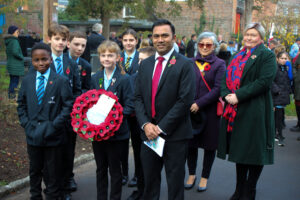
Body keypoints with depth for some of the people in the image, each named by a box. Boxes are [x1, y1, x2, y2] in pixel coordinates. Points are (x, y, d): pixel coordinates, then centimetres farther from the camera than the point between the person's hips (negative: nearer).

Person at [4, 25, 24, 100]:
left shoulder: (8, 41, 12)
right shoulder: (14, 41, -16)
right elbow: (15, 52, -28)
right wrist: (21, 57, -13)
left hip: (10, 65, 9)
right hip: (16, 66, -9)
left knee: (12, 81, 16)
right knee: (15, 81, -4)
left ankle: (10, 96, 22)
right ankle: (12, 96, -2)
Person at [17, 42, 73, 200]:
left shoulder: (61, 81, -7)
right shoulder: (27, 80, 5)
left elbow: (68, 105, -7)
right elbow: (21, 104, 10)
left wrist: (55, 125, -14)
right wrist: (26, 124, -2)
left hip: (52, 135, -3)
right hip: (33, 134, 4)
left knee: (52, 171, 9)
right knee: (34, 169, 18)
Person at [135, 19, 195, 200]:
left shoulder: (185, 65, -6)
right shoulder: (145, 64, 10)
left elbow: (185, 100, -14)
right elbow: (138, 97, 8)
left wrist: (161, 127, -15)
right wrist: (146, 124, -7)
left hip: (175, 134, -4)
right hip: (149, 133, 5)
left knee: (175, 182, 8)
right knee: (150, 180, 14)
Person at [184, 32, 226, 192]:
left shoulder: (219, 64, -2)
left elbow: (218, 89, -10)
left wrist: (199, 103, -17)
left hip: (210, 111, -2)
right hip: (190, 110, 2)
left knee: (209, 145, 7)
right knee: (191, 143, 9)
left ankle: (204, 177, 23)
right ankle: (191, 174, 27)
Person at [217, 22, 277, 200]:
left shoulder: (266, 55, -4)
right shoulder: (239, 56, 17)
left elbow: (264, 81, -16)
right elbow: (227, 78, 13)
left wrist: (239, 96, -19)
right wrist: (226, 95, -7)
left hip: (254, 110, -7)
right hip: (235, 110, 7)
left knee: (254, 151, 1)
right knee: (239, 150, 13)